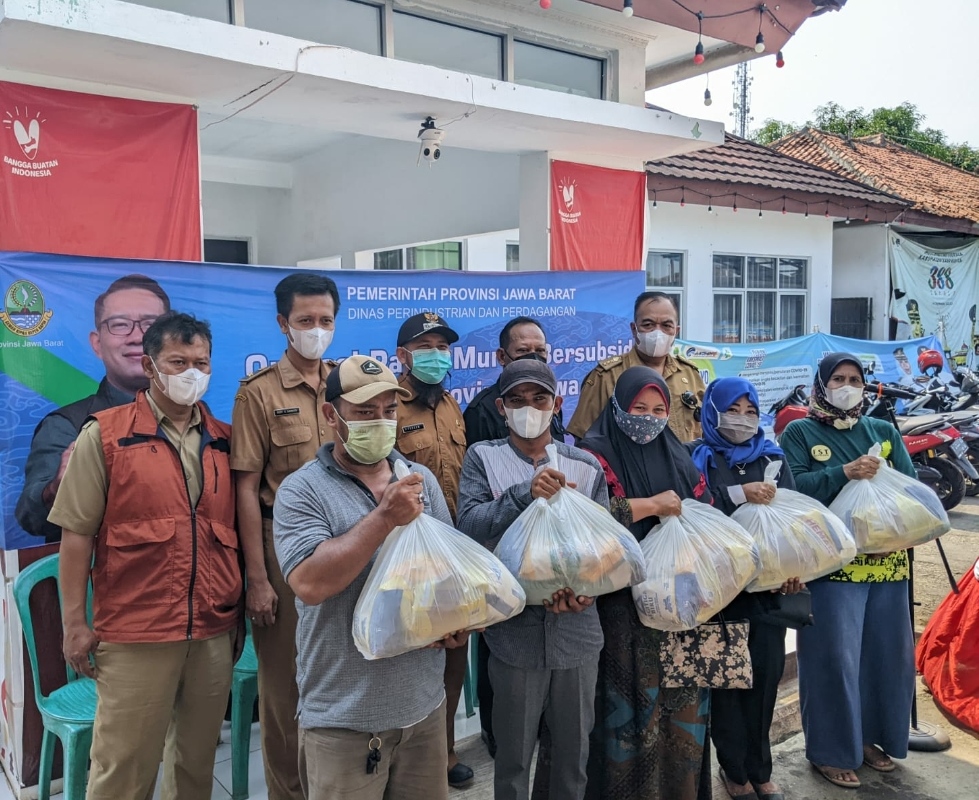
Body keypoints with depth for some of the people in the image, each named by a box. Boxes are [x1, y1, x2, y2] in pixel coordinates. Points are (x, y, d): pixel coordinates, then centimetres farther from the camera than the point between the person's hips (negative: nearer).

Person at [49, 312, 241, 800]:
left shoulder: (223, 440, 7)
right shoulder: (104, 435, -5)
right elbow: (77, 533, -5)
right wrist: (75, 622, -6)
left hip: (214, 631, 4)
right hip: (134, 633, -4)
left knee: (198, 759, 16)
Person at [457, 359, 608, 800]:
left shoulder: (586, 466, 4)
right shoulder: (482, 457, -2)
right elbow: (469, 525, -16)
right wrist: (525, 493, -28)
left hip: (577, 629, 2)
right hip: (515, 630, -2)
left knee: (574, 747, 18)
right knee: (513, 752, 13)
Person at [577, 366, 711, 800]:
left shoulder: (676, 456, 13)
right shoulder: (597, 454, -5)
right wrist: (650, 506, -16)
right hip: (622, 599, -5)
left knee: (681, 697, 11)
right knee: (630, 698, 0)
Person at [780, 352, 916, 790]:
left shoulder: (884, 431, 15)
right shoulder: (799, 432, 2)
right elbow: (791, 489, -12)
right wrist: (844, 473, -21)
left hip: (887, 562, 5)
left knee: (887, 653, 12)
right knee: (835, 657, -3)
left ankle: (870, 736, 31)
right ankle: (832, 751, 12)